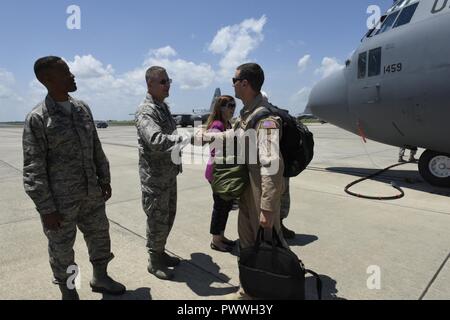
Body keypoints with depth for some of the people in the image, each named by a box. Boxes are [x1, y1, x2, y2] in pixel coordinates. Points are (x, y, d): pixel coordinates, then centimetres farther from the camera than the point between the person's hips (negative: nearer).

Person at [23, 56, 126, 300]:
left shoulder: (83, 109, 5)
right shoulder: (37, 118, -12)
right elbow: (33, 169, -12)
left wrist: (104, 179, 11)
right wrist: (46, 209, -13)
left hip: (91, 193, 6)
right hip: (60, 201, -5)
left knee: (100, 236, 17)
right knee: (62, 249, 12)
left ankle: (100, 278, 41)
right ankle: (68, 292, 36)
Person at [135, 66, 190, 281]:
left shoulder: (164, 107, 12)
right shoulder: (145, 111, -18)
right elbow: (156, 141, -34)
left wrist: (177, 160, 13)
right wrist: (189, 139, -36)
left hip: (169, 174, 9)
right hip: (154, 176, -9)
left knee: (168, 216, 18)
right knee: (157, 220, 3)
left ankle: (161, 253, 35)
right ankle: (154, 262, 22)